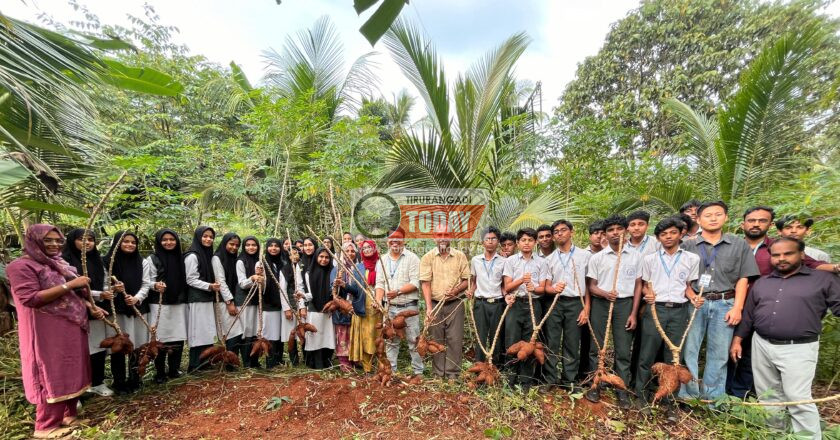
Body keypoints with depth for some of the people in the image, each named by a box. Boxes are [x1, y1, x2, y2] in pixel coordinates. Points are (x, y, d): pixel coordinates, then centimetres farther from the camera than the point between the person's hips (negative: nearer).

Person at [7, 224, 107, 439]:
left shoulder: (60, 265, 13)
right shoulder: (21, 266, -11)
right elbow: (29, 298, -22)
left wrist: (91, 307, 5)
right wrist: (68, 285, -24)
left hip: (72, 329, 8)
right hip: (48, 332, -8)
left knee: (72, 373, 14)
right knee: (53, 376, 1)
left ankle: (68, 416, 27)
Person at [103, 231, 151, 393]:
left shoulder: (143, 262, 7)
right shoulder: (108, 262, -1)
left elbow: (146, 284, 3)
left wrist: (136, 298, -14)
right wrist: (113, 289, -23)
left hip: (138, 308, 2)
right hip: (116, 308, -2)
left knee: (137, 344, 6)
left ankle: (135, 380, 19)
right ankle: (119, 383, 15)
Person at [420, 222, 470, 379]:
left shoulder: (460, 256, 4)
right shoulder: (427, 257, 1)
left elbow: (467, 279, 6)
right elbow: (425, 283, -6)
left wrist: (457, 290, -15)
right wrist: (429, 307, -15)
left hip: (455, 303, 0)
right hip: (435, 304, 0)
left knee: (455, 340, 1)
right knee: (436, 340, 7)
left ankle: (453, 374, 13)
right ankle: (438, 374, 19)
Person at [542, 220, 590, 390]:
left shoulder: (584, 255, 4)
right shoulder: (549, 259, 9)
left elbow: (588, 284, 3)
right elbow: (546, 287, 6)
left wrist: (586, 308, -4)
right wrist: (554, 289, -17)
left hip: (575, 303, -1)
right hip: (554, 303, 2)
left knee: (572, 344, 5)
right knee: (552, 344, 3)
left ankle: (569, 381, 17)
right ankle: (550, 380, 12)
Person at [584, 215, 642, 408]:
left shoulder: (636, 256, 4)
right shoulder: (596, 258, 2)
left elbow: (638, 286, 6)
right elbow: (591, 286, 3)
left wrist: (634, 314, 1)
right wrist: (605, 293, -18)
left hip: (624, 304, 0)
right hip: (600, 304, 0)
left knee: (623, 350, 4)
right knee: (596, 347, 6)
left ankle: (622, 390, 17)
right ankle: (595, 386, 18)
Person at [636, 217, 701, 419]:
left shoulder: (692, 258, 6)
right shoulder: (649, 259, 6)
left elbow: (687, 286, 11)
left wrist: (694, 297, -9)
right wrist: (648, 294, -11)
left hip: (679, 311, 1)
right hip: (655, 309, 0)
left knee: (673, 358, 8)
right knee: (646, 356, 3)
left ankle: (668, 401, 20)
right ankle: (642, 398, 15)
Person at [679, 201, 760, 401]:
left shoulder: (739, 245, 8)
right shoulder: (688, 245, 3)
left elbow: (743, 279, 6)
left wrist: (737, 307, -1)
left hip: (724, 304, 1)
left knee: (719, 353, 8)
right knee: (689, 349, 1)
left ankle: (713, 398, 20)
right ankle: (688, 395, 12)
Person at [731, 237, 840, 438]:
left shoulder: (823, 279, 1)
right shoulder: (761, 282, 12)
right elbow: (748, 314, 14)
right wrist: (737, 340, 11)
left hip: (799, 349, -4)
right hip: (761, 346, 4)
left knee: (798, 398, -6)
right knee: (767, 395, 13)